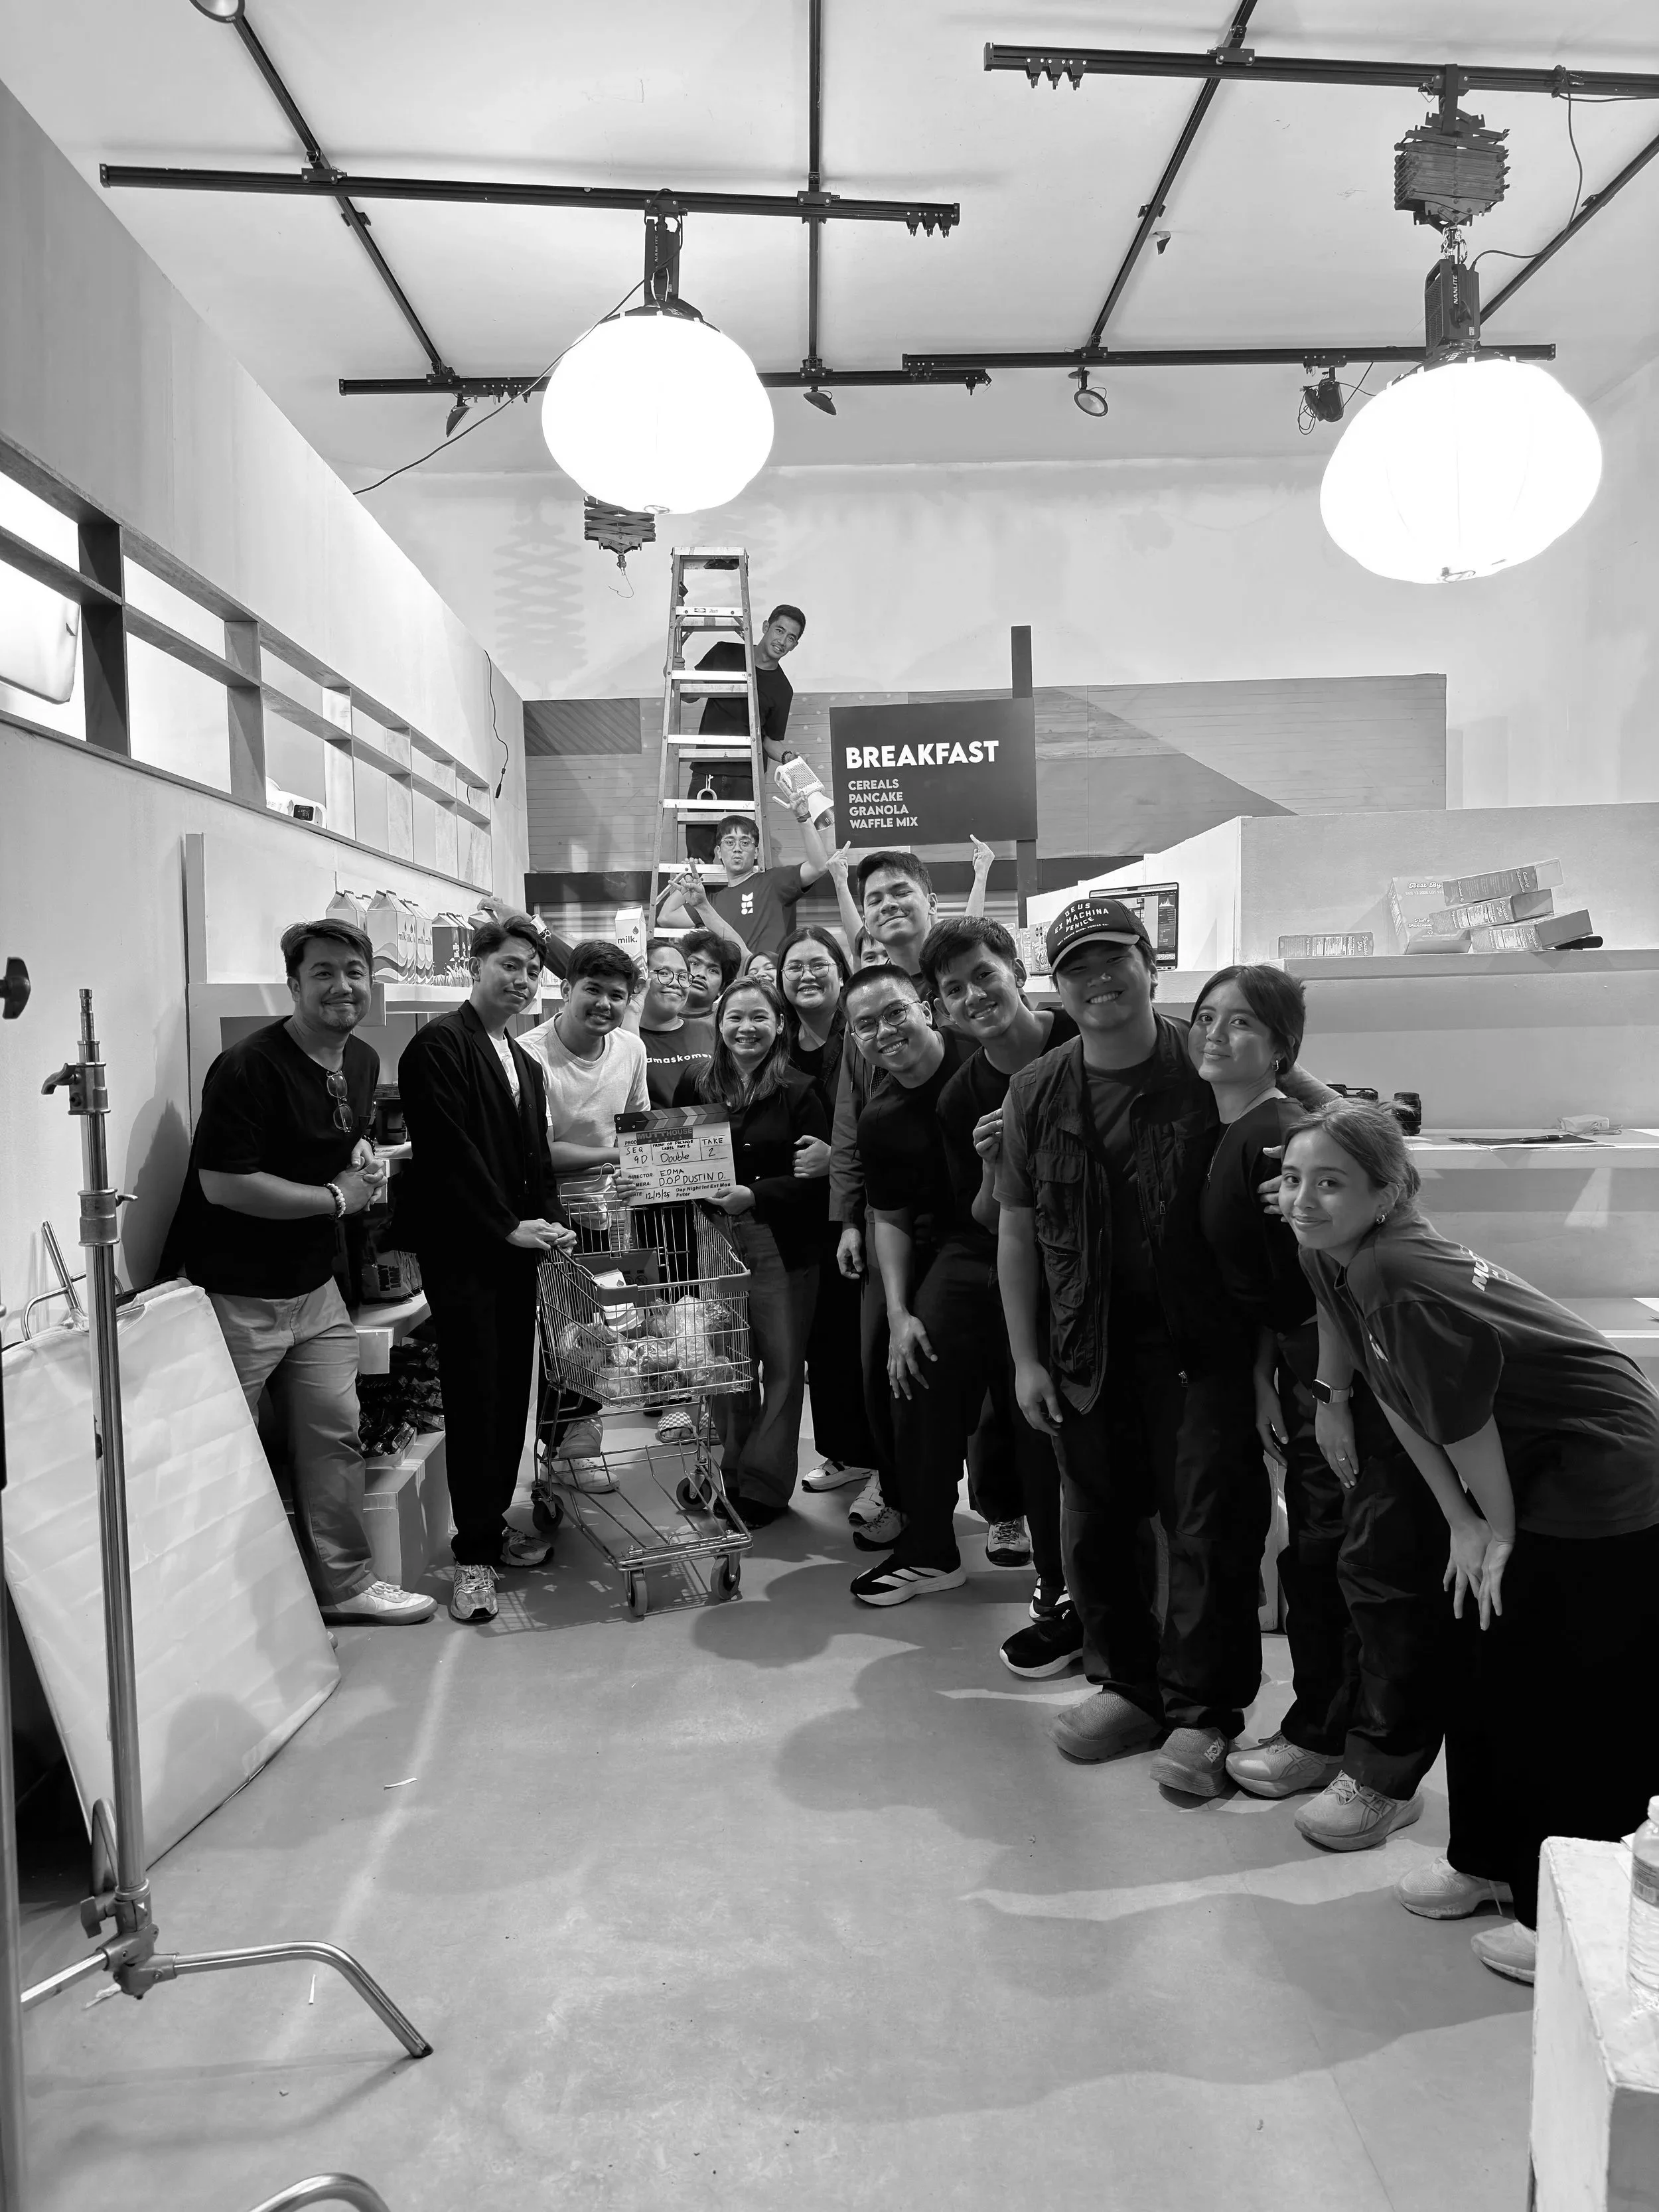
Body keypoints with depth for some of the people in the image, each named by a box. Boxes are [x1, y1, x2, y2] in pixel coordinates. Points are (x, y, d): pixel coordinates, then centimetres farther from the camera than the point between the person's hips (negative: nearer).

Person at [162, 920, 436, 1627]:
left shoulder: (362, 1063, 7)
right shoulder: (249, 1066, -19)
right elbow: (223, 1184, -24)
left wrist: (364, 1160, 3)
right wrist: (338, 1198, -16)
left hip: (314, 1288, 7)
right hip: (233, 1295, -7)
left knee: (335, 1436, 12)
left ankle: (345, 1582, 26)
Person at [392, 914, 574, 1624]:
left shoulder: (527, 1065, 18)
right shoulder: (438, 1045, -7)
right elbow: (449, 1149, -14)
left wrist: (549, 1220, 2)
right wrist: (506, 1227, -15)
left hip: (516, 1248, 7)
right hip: (460, 1250, -7)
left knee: (512, 1392, 9)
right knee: (475, 1397, -4)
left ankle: (494, 1524, 24)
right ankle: (475, 1553, 5)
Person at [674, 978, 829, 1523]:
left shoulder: (797, 1093, -4)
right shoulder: (694, 1089, 7)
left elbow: (816, 1175, -10)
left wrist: (755, 1196, -21)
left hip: (783, 1247, -3)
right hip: (714, 1243, 3)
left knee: (782, 1365, 3)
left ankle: (764, 1484, 15)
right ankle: (733, 1473, 25)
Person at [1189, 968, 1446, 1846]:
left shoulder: (1277, 1137, -19)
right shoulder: (1229, 1136, 8)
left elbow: (1324, 1278, -21)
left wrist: (1333, 1404, -18)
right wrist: (1266, 1381, 11)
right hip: (1305, 1365, 10)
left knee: (1380, 1566, 1)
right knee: (1312, 1554, 18)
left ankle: (1386, 1776, 15)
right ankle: (1320, 1733, 33)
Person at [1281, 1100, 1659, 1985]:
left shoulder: (1398, 1277, -31)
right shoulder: (1328, 1261, -5)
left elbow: (1465, 1420, -23)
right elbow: (1396, 1401, 1)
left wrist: (1500, 1530, -8)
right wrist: (1461, 1522, 2)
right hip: (1527, 1477, 9)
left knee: (1573, 1706, 0)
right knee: (1481, 1668, 17)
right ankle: (1486, 1859, 33)